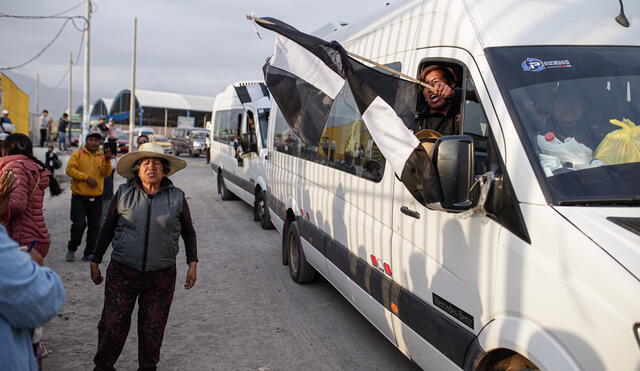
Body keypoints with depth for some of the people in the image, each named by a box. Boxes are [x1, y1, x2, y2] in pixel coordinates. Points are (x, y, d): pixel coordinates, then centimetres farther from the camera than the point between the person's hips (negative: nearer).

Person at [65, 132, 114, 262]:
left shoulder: (102, 156, 8)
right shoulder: (78, 154, 1)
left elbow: (106, 174, -3)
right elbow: (70, 169, -10)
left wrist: (107, 161, -19)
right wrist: (86, 177, -16)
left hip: (96, 198, 3)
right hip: (79, 197, -3)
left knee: (94, 227, 6)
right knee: (79, 224, -7)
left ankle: (88, 253, 19)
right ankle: (71, 249, 17)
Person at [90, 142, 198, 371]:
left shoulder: (177, 197, 0)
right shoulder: (123, 194, 0)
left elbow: (188, 233, 10)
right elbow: (107, 230, 9)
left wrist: (192, 263, 4)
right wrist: (95, 261, 11)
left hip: (161, 275, 0)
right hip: (122, 273, 0)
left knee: (153, 328, 10)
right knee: (113, 324, 5)